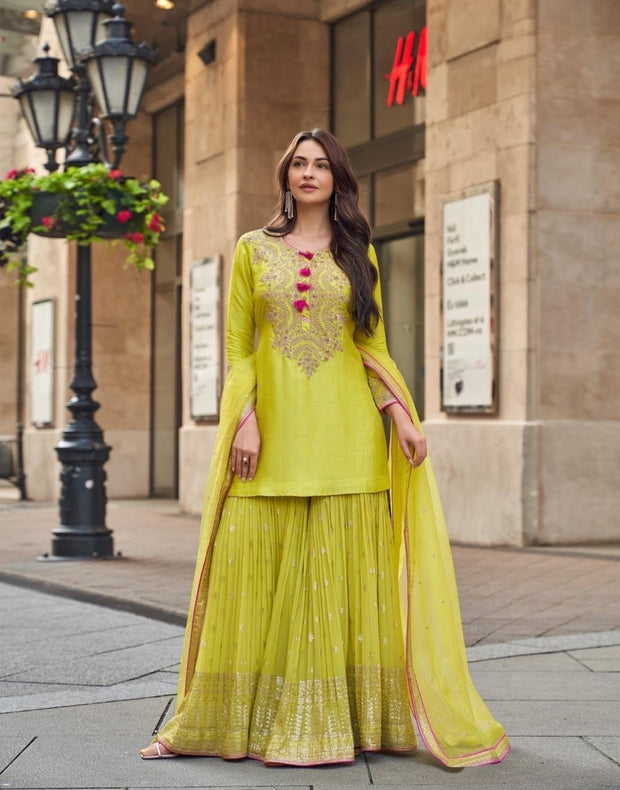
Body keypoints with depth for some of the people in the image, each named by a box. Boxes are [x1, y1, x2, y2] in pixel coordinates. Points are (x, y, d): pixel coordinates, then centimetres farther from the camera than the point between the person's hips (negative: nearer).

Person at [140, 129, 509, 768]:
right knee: (258, 576, 0)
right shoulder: (254, 250, 10)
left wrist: (399, 413, -2)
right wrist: (245, 420, -7)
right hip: (274, 431, 0)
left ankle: (351, 719, 9)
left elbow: (372, 344, 11)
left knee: (342, 574, 0)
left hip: (345, 433, 1)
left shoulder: (357, 253, 13)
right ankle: (234, 721, 9)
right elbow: (237, 347, 6)